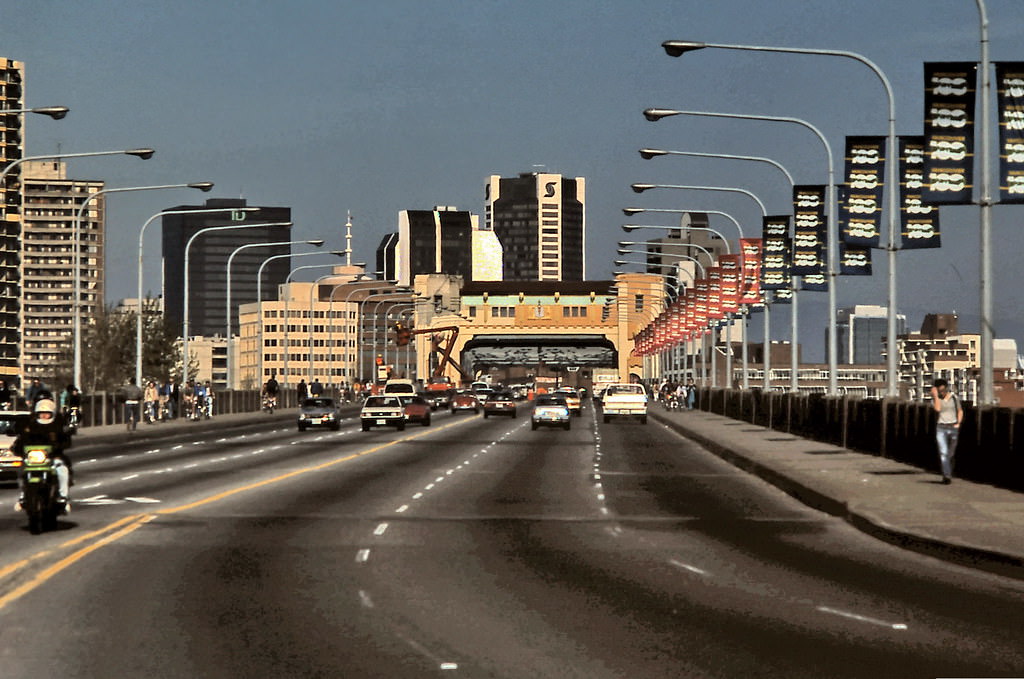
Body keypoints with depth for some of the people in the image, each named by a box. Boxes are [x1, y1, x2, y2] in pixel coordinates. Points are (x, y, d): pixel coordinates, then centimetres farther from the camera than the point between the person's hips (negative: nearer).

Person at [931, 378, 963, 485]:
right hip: (941, 428, -2)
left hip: (953, 428, 2)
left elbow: (960, 411, 14)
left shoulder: (954, 397, 6)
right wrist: (935, 395, -15)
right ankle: (947, 476, -23)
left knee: (951, 454, 9)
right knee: (943, 453, -15)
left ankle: (948, 474, 24)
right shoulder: (935, 399, 0)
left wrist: (958, 423, 0)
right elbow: (937, 409, -20)